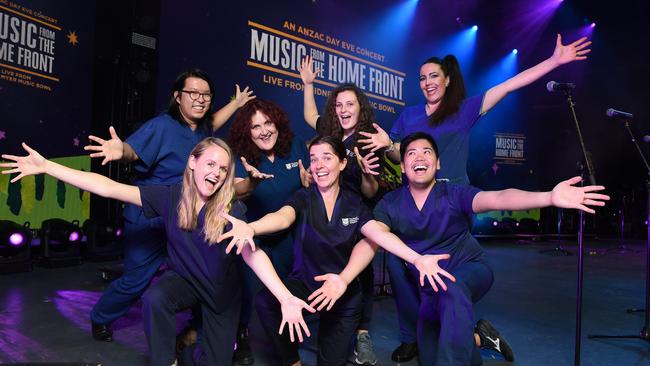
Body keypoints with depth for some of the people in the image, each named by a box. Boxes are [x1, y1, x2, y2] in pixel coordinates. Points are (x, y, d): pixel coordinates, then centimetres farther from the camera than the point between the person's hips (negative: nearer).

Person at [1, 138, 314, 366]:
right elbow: (109, 188, -20)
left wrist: (286, 299, -52)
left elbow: (251, 253, -38)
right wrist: (46, 167, -24)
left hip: (223, 290, -1)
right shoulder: (170, 197, -18)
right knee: (154, 299, -33)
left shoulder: (231, 208, -26)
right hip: (183, 278, 1)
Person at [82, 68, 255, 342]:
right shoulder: (162, 126, -18)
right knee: (135, 281, 5)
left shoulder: (201, 129, 4)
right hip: (149, 223, -6)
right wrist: (120, 150, -55)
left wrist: (237, 103, 31)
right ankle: (100, 319, 34)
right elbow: (134, 149, -32)